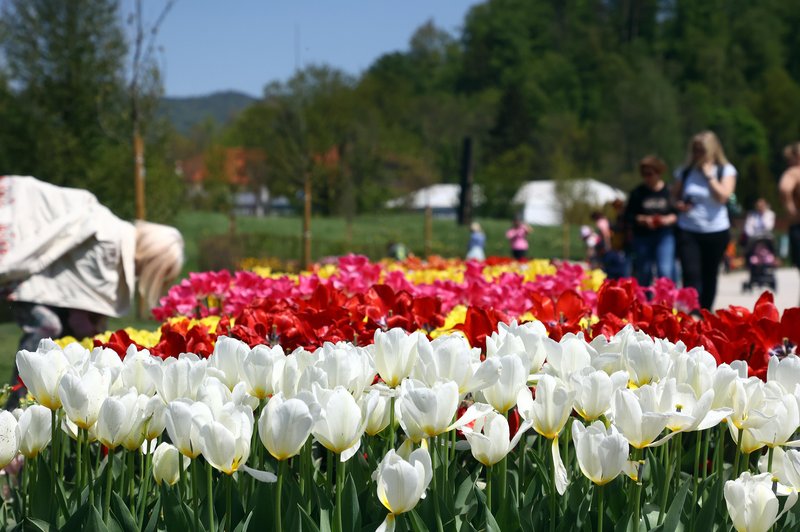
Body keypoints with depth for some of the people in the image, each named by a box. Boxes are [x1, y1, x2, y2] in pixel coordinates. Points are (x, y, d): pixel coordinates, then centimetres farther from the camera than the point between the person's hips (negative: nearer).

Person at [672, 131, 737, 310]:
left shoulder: (726, 171, 0)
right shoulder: (685, 171, 5)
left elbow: (723, 196, -14)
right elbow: (674, 195, 15)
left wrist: (709, 175, -14)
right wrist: (678, 204, -6)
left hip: (716, 231, 0)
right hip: (688, 231, 0)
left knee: (709, 277, 11)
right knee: (691, 276, -12)